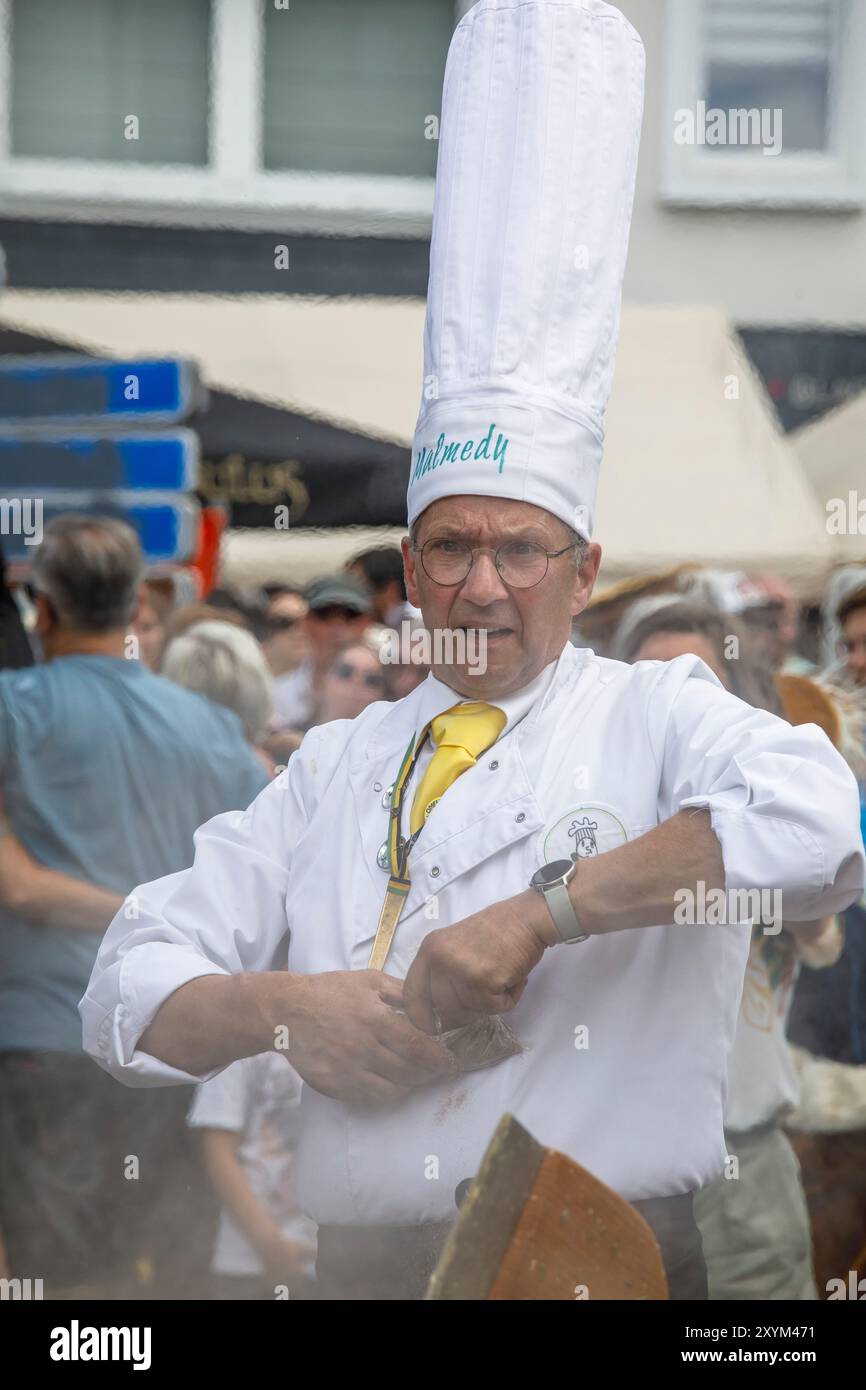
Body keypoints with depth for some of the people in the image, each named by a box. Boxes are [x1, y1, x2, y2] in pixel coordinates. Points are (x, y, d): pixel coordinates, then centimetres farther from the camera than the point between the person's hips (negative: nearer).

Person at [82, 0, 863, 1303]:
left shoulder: (656, 719, 2)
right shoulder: (336, 768, 16)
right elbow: (131, 988, 13)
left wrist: (537, 916, -20)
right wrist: (286, 1007, -9)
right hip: (366, 1264, 4)